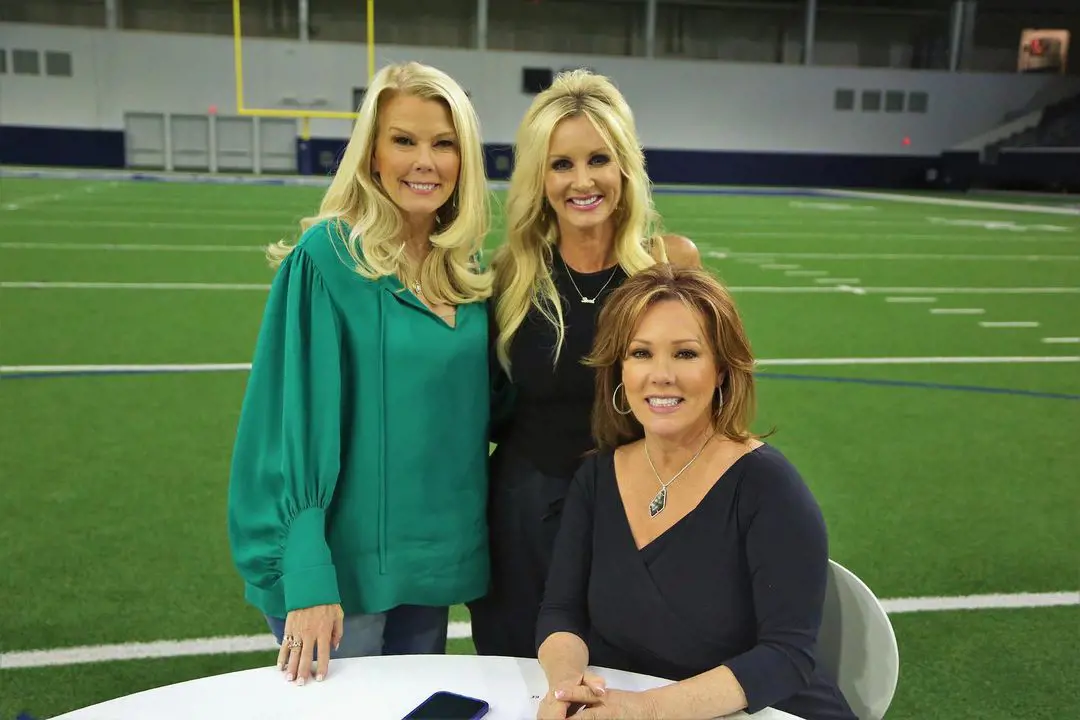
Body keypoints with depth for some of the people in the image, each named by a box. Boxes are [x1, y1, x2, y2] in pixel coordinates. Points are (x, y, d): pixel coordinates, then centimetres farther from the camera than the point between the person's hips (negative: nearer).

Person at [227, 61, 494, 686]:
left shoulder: (469, 271, 3)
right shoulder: (328, 257, -14)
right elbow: (302, 421, -17)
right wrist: (307, 578, -20)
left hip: (434, 558, 6)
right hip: (340, 563, -5)